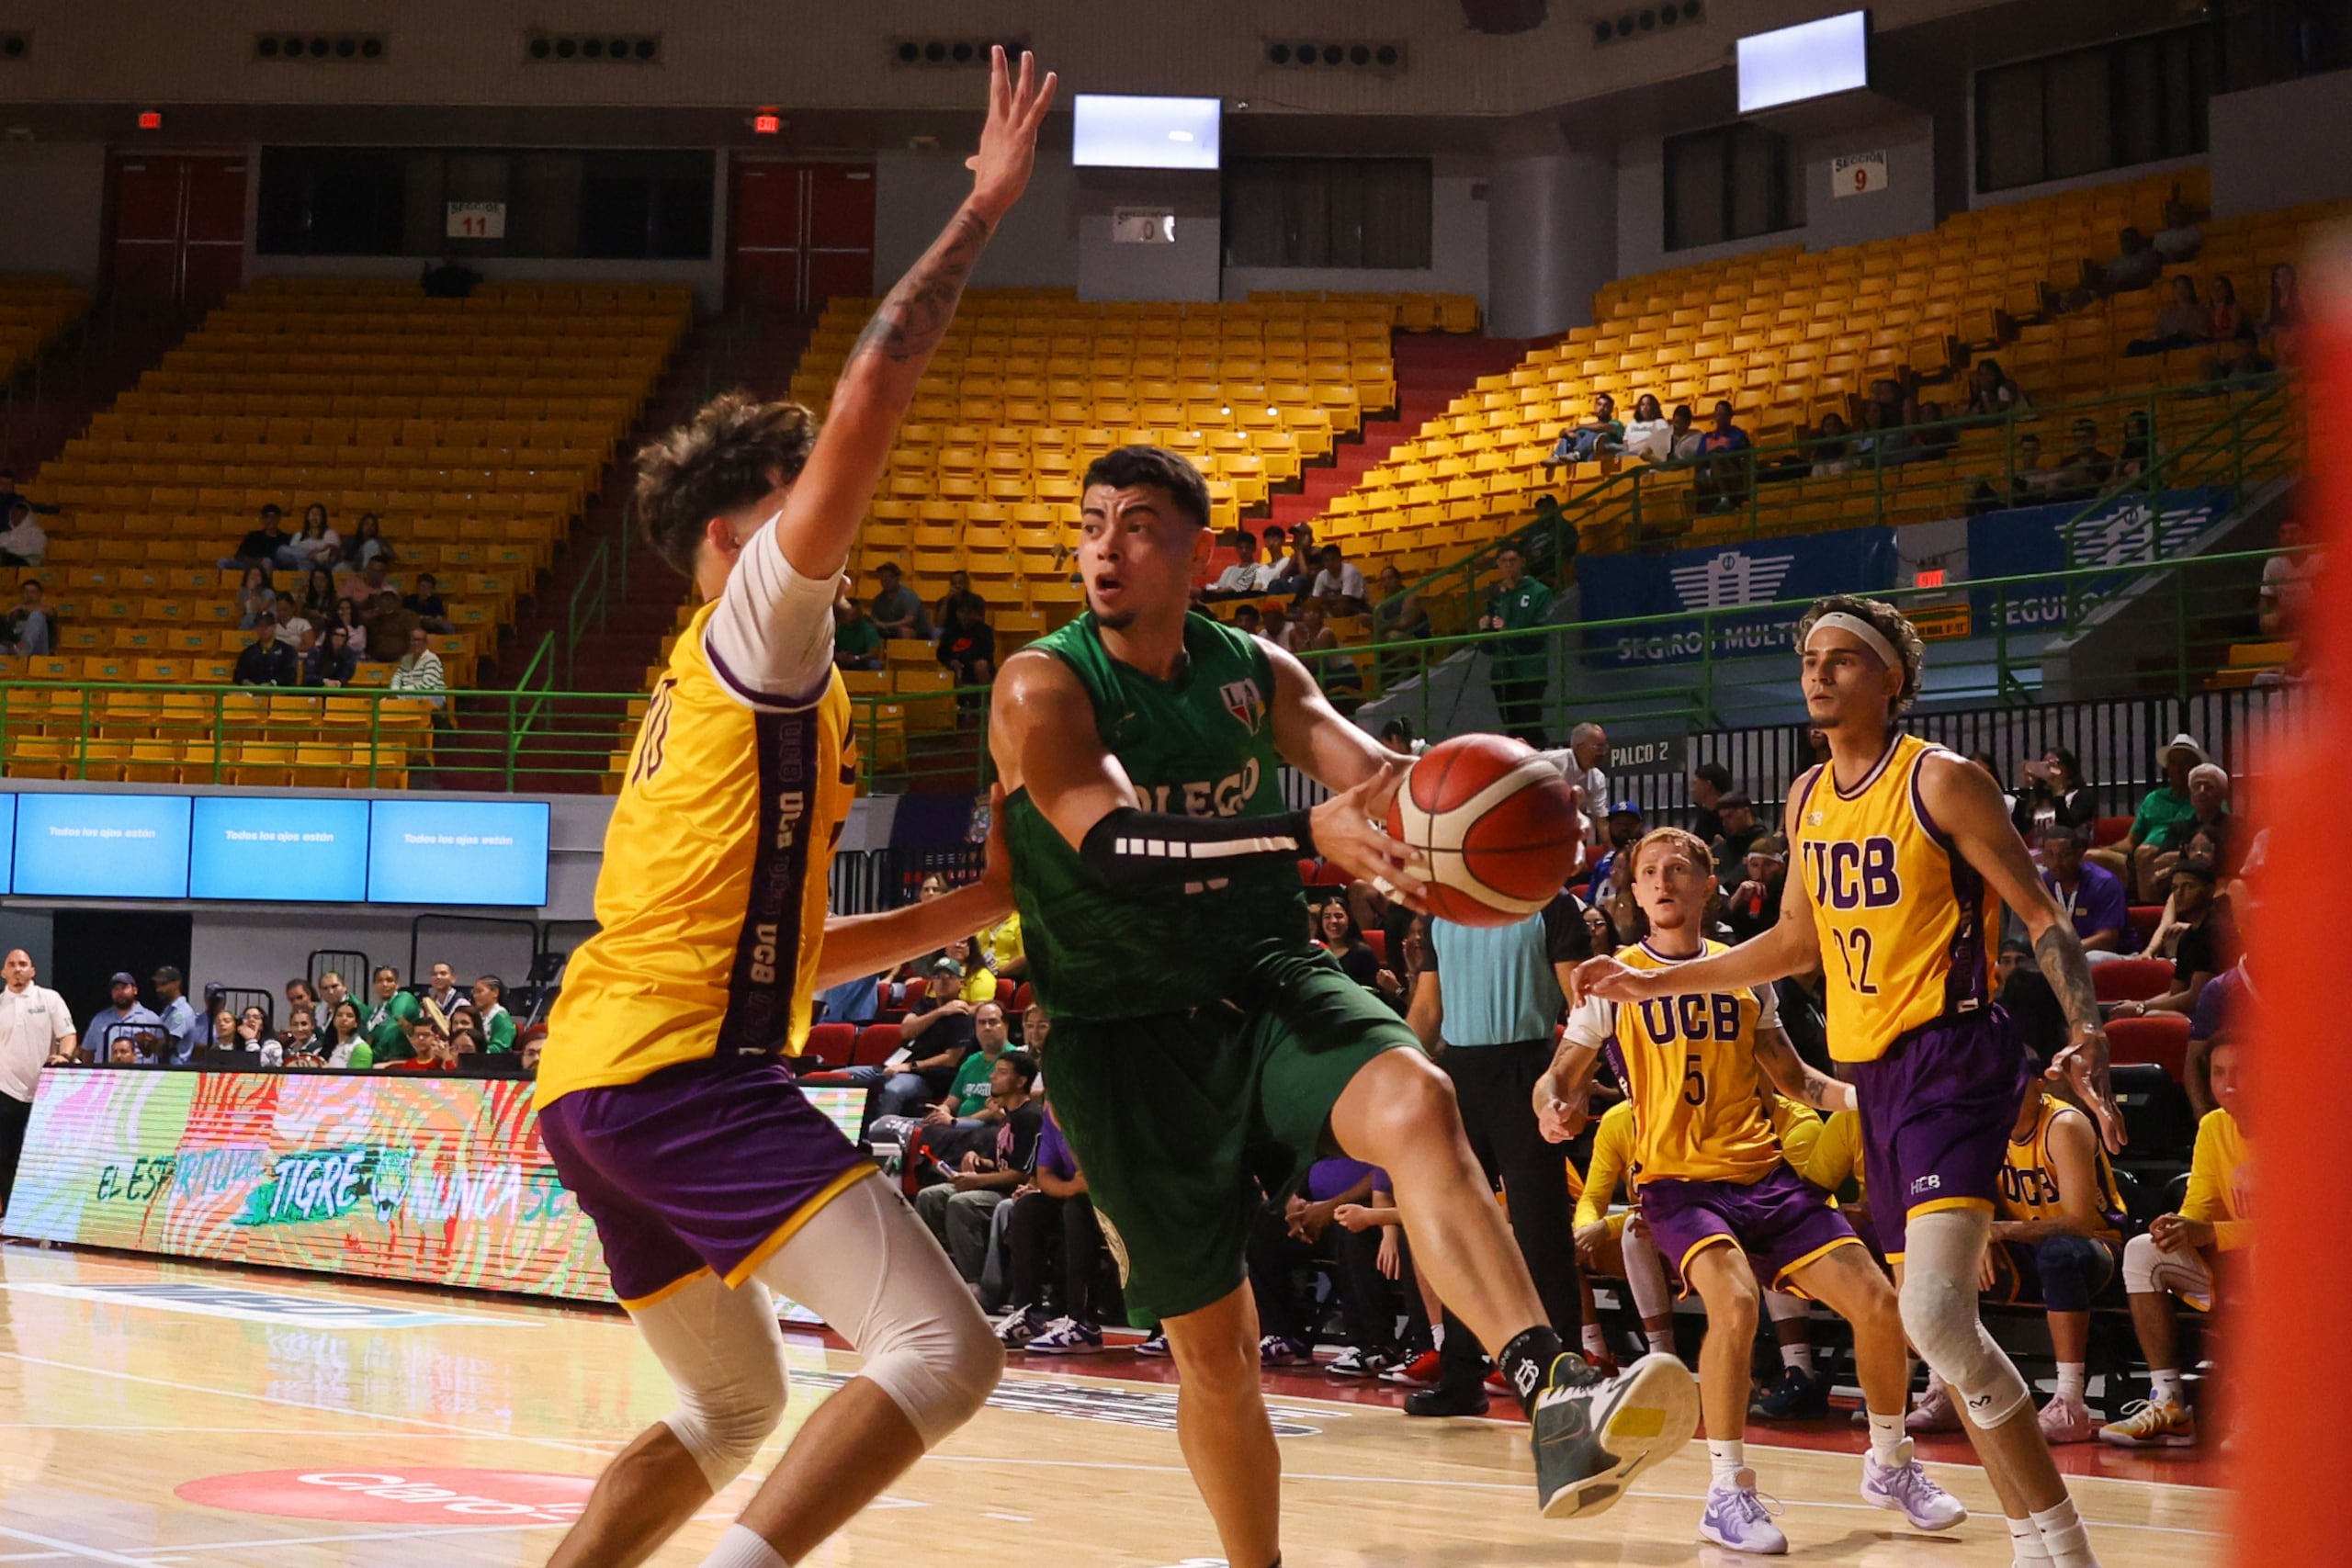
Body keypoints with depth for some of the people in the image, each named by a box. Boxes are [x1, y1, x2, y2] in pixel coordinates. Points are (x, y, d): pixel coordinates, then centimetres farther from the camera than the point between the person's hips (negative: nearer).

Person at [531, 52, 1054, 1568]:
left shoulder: (709, 701, 28)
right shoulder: (759, 626, 2)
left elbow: (787, 945, 30)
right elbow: (870, 397, -12)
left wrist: (981, 903, 27)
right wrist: (984, 210, -6)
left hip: (590, 1085, 10)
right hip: (684, 1066, -10)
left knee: (733, 1407, 25)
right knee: (944, 1347, -17)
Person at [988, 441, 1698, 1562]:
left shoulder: (1255, 673, 5)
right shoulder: (1044, 688, -11)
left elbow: (1378, 779, -5)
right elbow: (1110, 845, -27)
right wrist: (1305, 834, -43)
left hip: (1264, 982, 2)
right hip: (1126, 1035, -2)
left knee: (1414, 1101, -30)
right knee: (1210, 1344, 4)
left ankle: (1552, 1398, -46)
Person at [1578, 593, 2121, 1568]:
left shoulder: (1940, 781, -9)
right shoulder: (1808, 799, 12)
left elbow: (2043, 919, -10)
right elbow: (1798, 942, 25)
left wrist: (2087, 1034, -26)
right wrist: (1660, 983, 24)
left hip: (1953, 1058, -8)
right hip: (1873, 1072, 8)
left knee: (1936, 1313, -23)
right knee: (1936, 1324, 9)